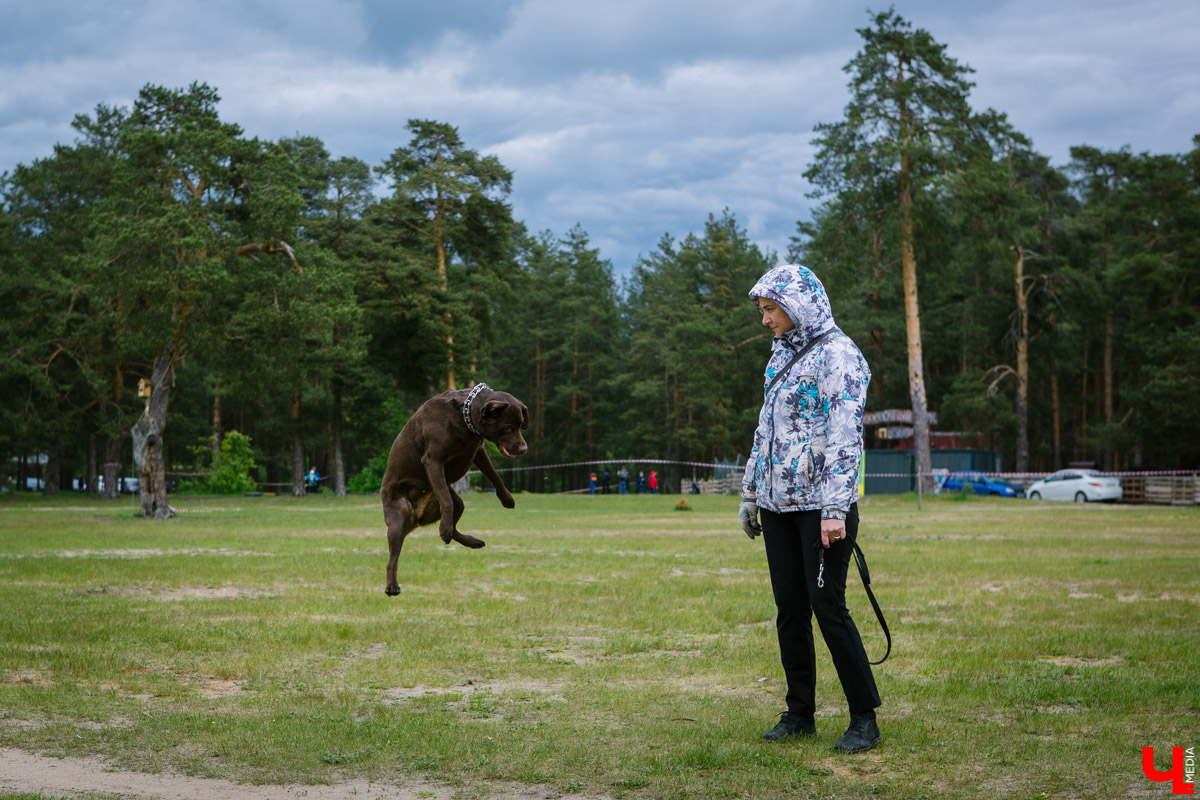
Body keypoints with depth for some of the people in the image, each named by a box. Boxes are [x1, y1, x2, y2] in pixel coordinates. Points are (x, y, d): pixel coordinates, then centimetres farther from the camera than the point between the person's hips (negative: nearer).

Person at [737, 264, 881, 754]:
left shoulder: (838, 354, -9)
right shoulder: (782, 355, 17)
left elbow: (844, 433, -17)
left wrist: (834, 509, -24)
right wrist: (750, 494, 22)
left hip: (820, 506, -8)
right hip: (778, 503, 8)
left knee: (828, 607, -8)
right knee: (789, 609, 8)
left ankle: (865, 718, 1)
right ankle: (799, 714, 16)